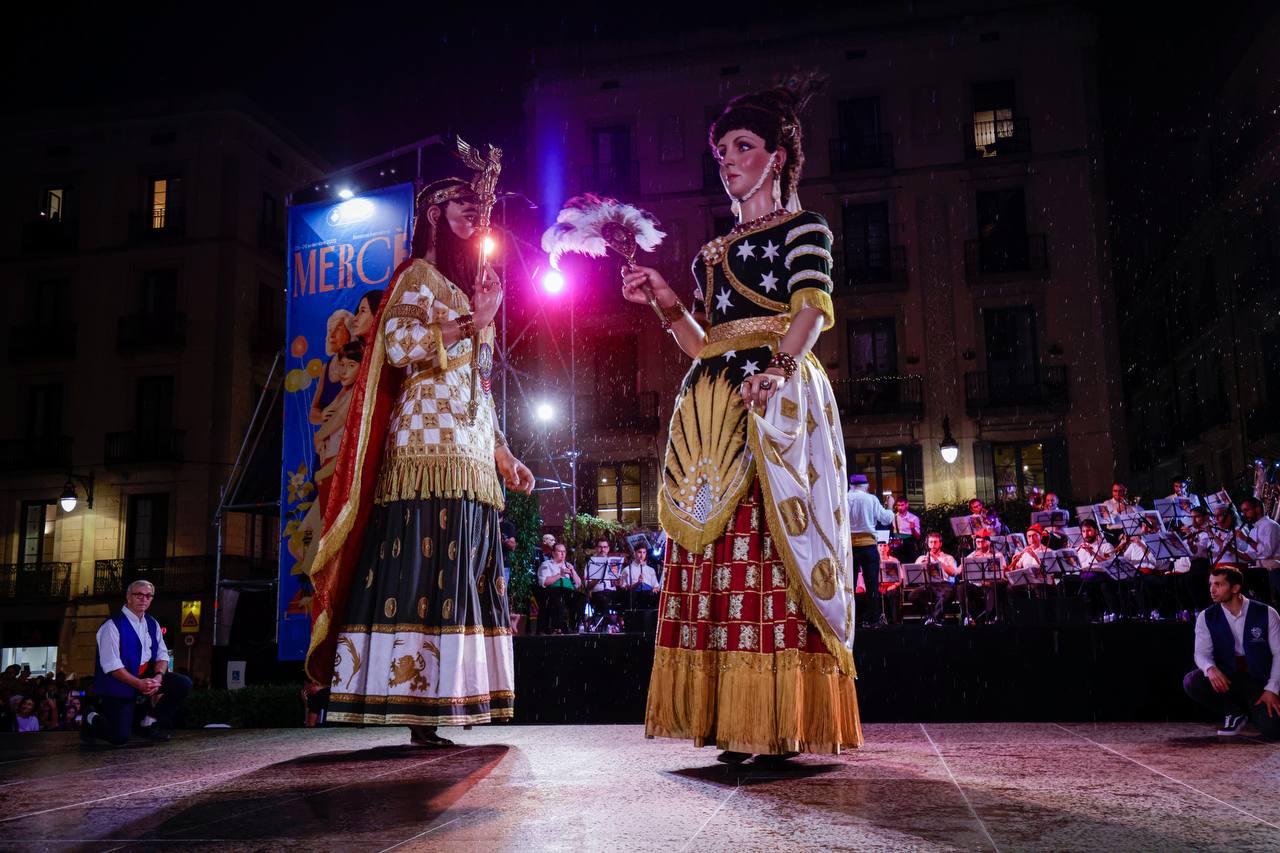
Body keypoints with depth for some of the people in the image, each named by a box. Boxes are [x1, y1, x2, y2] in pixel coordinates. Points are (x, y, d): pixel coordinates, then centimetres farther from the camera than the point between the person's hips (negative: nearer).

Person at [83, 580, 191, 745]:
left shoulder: (152, 624, 8)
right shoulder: (113, 625, -14)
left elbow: (162, 655, 6)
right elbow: (111, 665, -20)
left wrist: (158, 677, -16)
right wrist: (139, 684, -27)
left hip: (146, 677, 7)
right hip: (119, 682, -7)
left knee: (184, 684, -13)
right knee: (119, 738, -16)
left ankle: (151, 723, 5)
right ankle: (92, 721, 19)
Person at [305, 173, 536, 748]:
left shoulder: (467, 287, 28)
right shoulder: (419, 275, 4)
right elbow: (398, 343, -15)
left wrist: (502, 454, 19)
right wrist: (471, 323, -11)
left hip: (471, 458, 8)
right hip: (430, 452, -8)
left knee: (459, 582, 3)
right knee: (424, 577, -12)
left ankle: (435, 709, 5)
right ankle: (419, 716, -10)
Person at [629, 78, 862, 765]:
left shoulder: (802, 228, 7)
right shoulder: (715, 251, 26)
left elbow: (813, 308, -12)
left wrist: (779, 365, -30)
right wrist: (664, 300, 8)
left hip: (776, 401, -6)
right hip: (712, 413, 7)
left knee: (772, 547, -13)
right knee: (715, 551, -1)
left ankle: (780, 722, -8)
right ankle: (732, 721, 3)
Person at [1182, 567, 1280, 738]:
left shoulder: (1266, 614, -5)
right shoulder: (1206, 618, -2)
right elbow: (1202, 653, -7)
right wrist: (1211, 669, -31)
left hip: (1259, 681, -2)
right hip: (1226, 679, 2)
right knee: (1191, 682, -29)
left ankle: (1252, 710, 15)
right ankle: (1234, 713, 0)